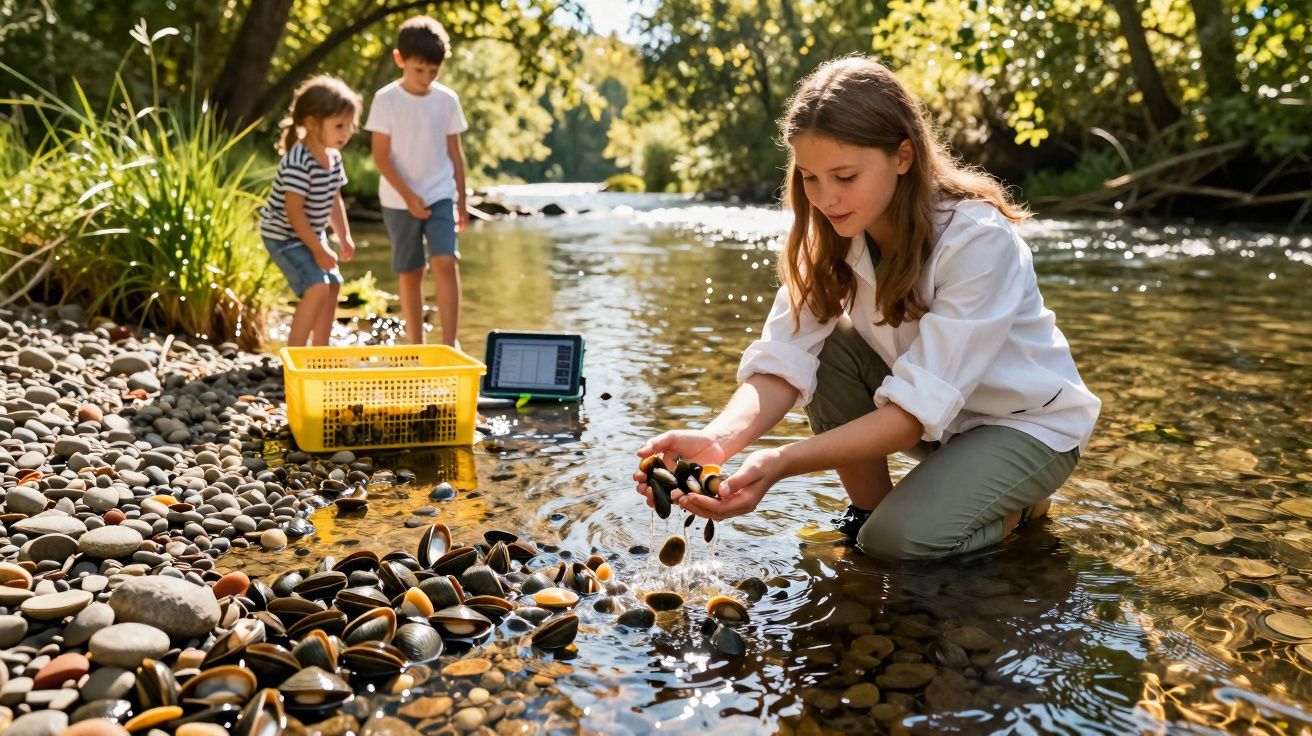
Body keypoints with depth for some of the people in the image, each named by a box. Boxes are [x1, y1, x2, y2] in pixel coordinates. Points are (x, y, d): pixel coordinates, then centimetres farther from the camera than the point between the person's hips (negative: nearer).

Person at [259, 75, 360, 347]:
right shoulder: (298, 163, -29)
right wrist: (319, 250, -23)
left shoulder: (333, 157, -1)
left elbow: (334, 199, 11)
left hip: (311, 233, 10)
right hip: (283, 235, -9)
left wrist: (344, 237, 7)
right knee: (317, 288, -20)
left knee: (332, 285, 12)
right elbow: (294, 212, -27)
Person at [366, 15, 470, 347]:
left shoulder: (447, 99, 2)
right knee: (410, 274, 6)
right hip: (399, 201, -1)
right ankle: (415, 347, 16)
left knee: (445, 263, -16)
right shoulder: (386, 99, -6)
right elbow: (381, 155, -7)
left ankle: (449, 343, -12)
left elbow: (454, 152, 8)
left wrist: (461, 200, 9)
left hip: (440, 196, 1)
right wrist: (408, 196, -14)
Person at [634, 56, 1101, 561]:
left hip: (1029, 421, -5)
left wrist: (782, 463, -46)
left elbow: (920, 406, -35)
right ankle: (867, 509, -4)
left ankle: (1019, 503, 3)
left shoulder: (978, 240, -30)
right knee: (828, 348, -21)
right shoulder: (832, 235, -12)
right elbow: (785, 358, -22)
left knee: (899, 537, -27)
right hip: (935, 415, 5)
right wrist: (718, 440, -42)